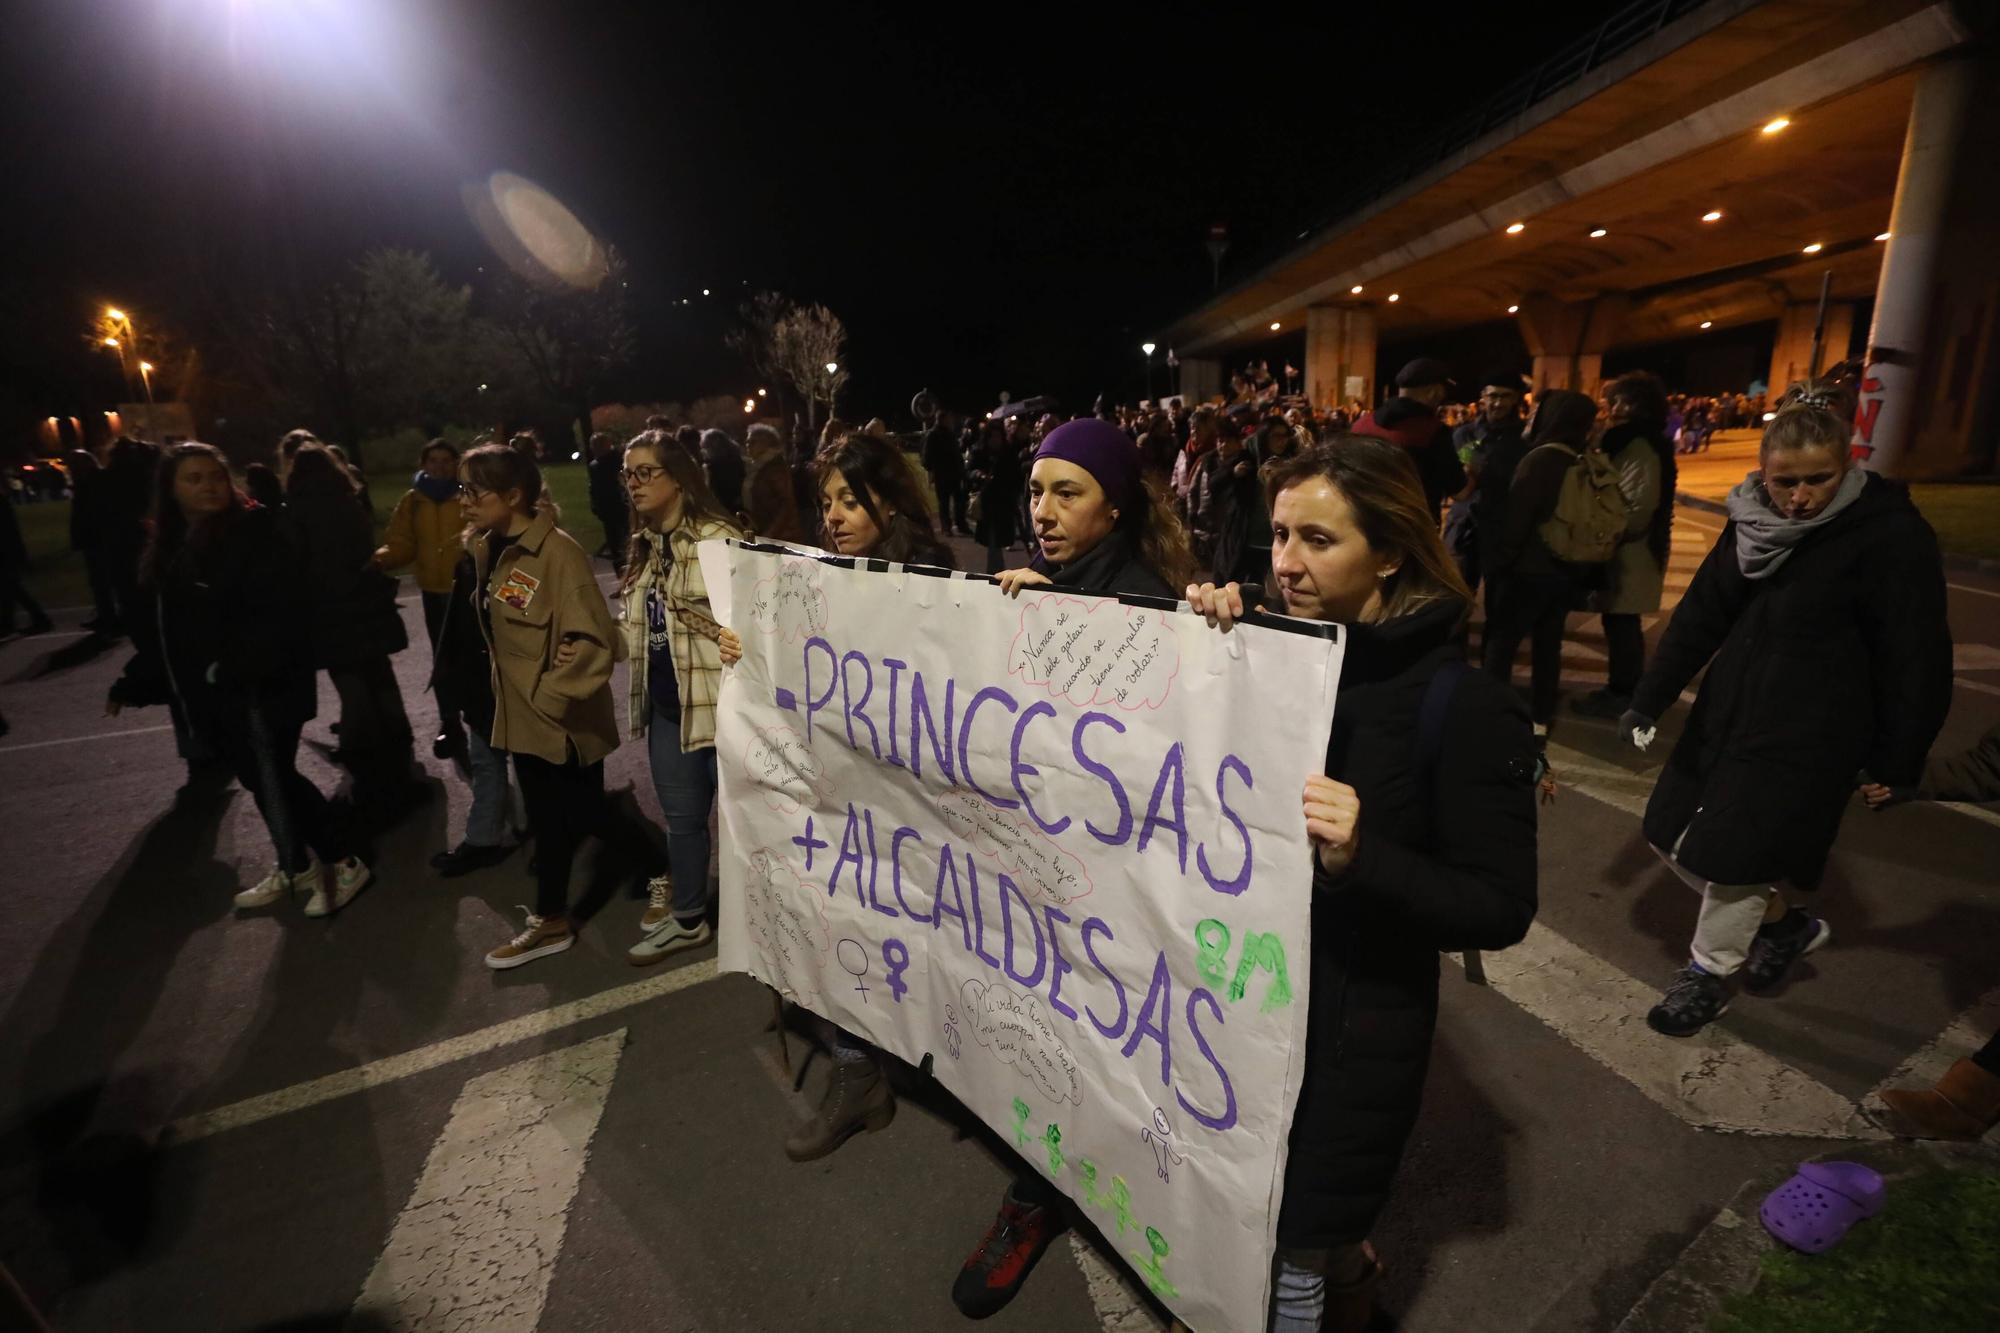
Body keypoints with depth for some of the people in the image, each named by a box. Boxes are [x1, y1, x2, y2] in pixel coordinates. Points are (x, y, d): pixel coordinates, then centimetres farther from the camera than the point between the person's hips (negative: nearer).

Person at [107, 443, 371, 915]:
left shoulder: (257, 531, -11)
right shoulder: (169, 548, 13)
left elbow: (277, 612, -20)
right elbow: (155, 627, 19)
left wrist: (234, 667, -27)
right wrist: (132, 683, 17)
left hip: (262, 684, -7)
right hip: (210, 694, 7)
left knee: (274, 780, -5)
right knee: (260, 780, 15)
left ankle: (344, 862, 8)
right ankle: (296, 867, 29)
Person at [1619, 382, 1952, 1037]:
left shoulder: (1891, 535, -14)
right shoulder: (1753, 520, 2)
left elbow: (1912, 660, -10)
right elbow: (1700, 613, 6)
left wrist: (1894, 760, -6)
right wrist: (1649, 699, 6)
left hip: (1807, 735, -6)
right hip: (1726, 711, 6)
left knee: (1734, 858, 0)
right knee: (1674, 839, 11)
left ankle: (1707, 977, 24)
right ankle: (1786, 921, 35)